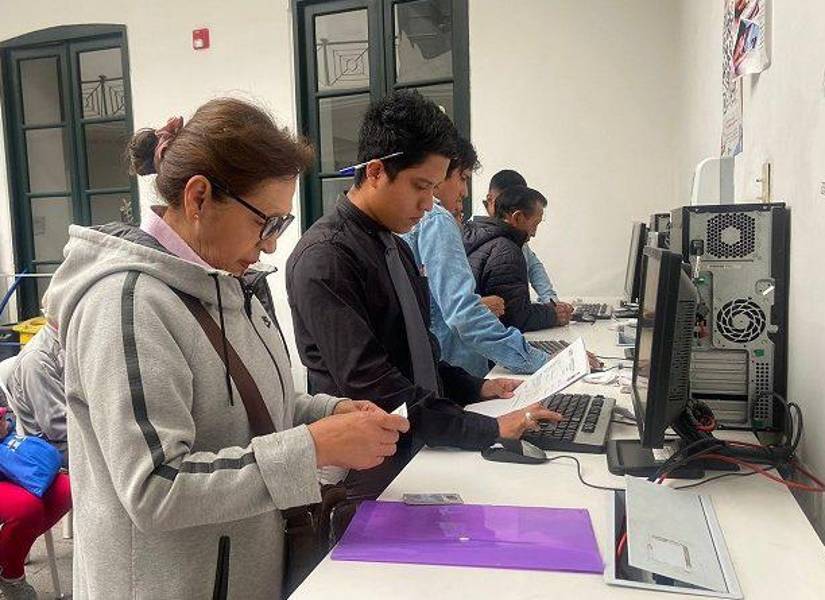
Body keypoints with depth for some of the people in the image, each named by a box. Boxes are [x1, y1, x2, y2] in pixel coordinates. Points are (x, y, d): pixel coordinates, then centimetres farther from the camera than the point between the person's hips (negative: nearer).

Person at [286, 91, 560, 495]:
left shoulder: (397, 247, 10)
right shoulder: (325, 259, -19)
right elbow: (370, 385, -25)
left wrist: (476, 389, 5)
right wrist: (488, 429, -24)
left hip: (423, 450, 8)